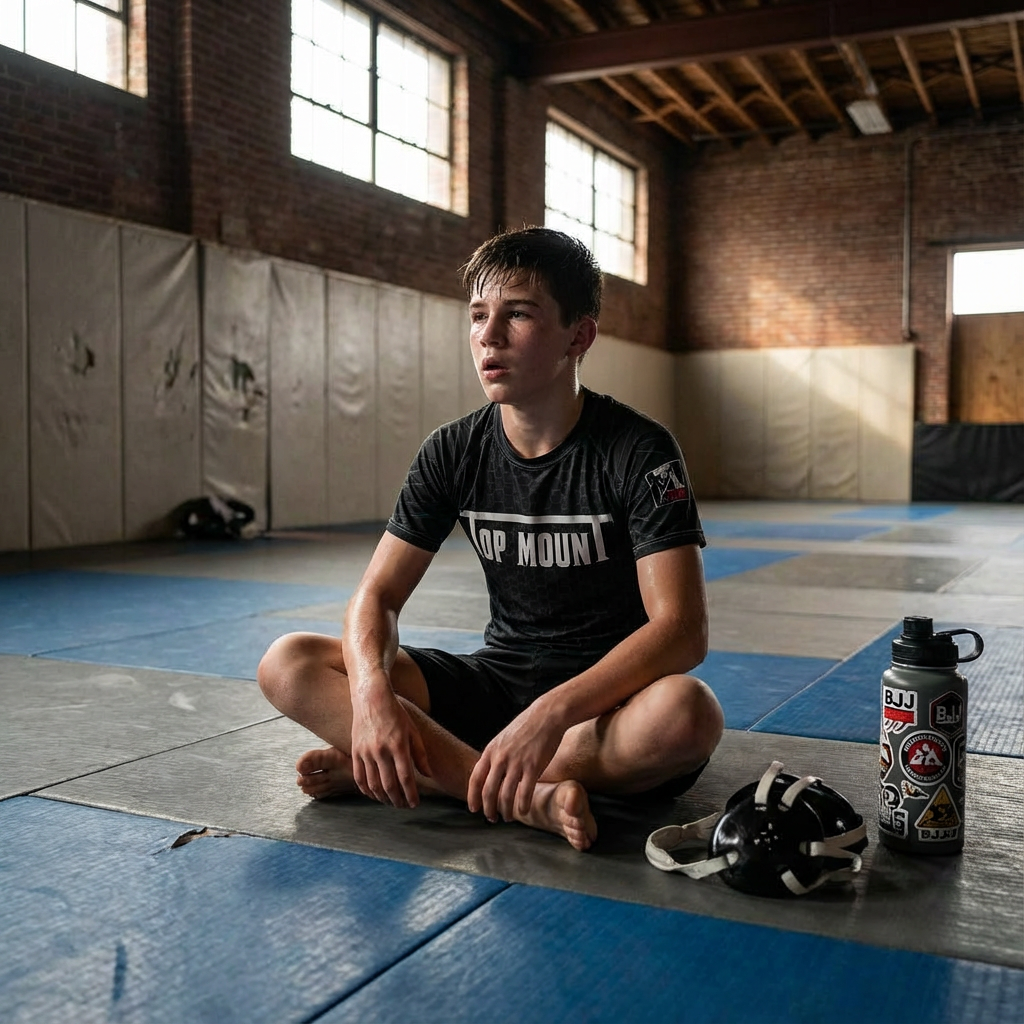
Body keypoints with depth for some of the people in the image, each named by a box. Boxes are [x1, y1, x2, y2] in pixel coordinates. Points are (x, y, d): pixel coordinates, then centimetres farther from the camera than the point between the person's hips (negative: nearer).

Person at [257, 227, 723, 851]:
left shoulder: (638, 450, -14)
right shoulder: (456, 452, -1)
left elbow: (682, 628, -24)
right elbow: (378, 595, -3)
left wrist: (551, 714, -38)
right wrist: (372, 692, -26)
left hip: (610, 696, -3)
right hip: (498, 678, 4)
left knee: (688, 713, -39)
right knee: (288, 665, -13)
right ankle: (530, 795, -26)